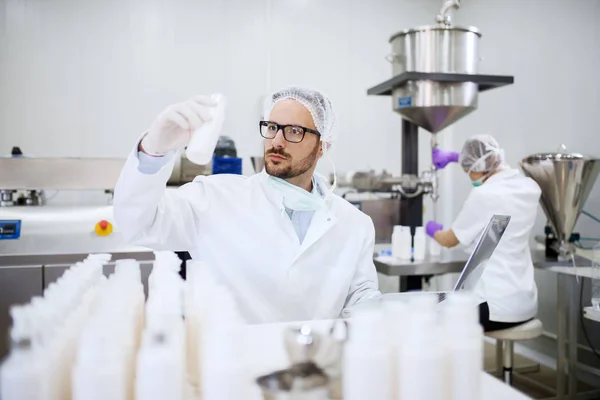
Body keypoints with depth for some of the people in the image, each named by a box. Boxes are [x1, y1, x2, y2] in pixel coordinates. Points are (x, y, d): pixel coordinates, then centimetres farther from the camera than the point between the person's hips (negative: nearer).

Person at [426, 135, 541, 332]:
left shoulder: (484, 195, -18)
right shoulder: (529, 187, 2)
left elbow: (449, 241, -2)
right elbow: (490, 167, 25)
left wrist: (433, 231, 18)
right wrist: (454, 156, 30)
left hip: (496, 307, -8)